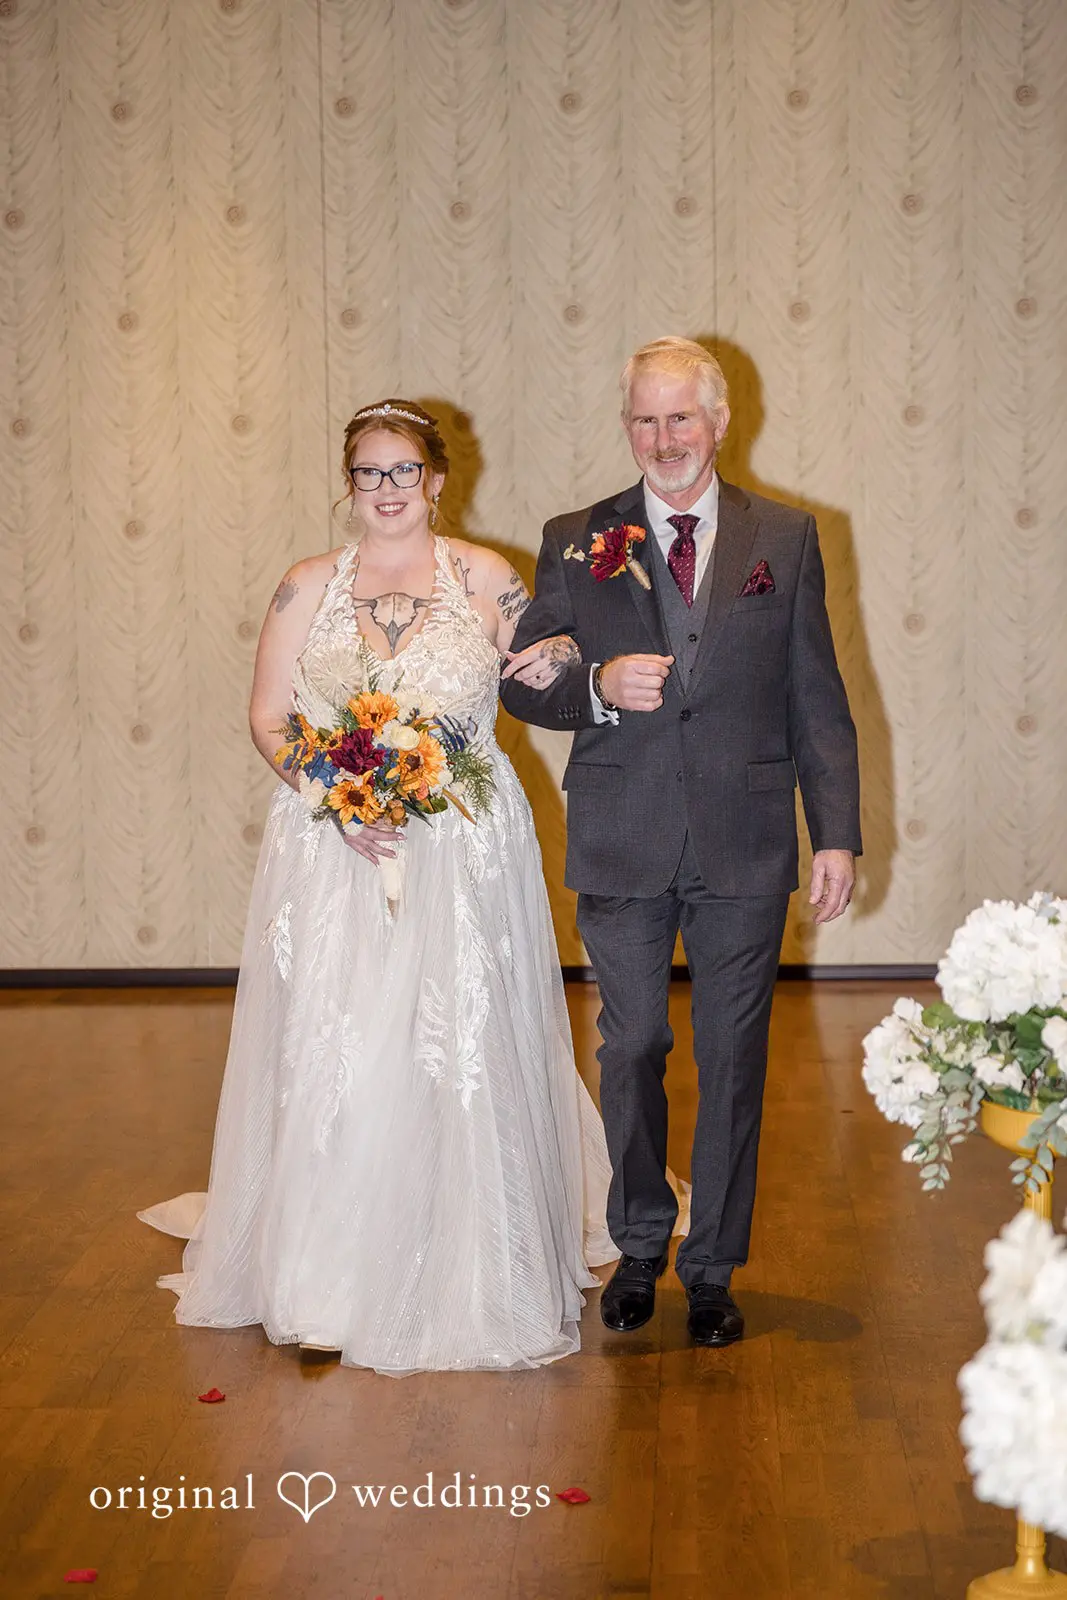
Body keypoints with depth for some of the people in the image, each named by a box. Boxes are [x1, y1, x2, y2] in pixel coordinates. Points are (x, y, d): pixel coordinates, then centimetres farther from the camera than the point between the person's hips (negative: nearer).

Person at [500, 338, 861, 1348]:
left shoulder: (786, 539, 5)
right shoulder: (575, 543, 4)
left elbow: (818, 700, 4)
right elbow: (524, 683, 5)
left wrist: (837, 835, -1)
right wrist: (598, 686, -16)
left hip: (745, 845, 0)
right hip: (622, 845, 0)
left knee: (733, 1057, 6)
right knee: (631, 1049, 7)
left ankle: (713, 1265, 21)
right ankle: (639, 1244, 28)